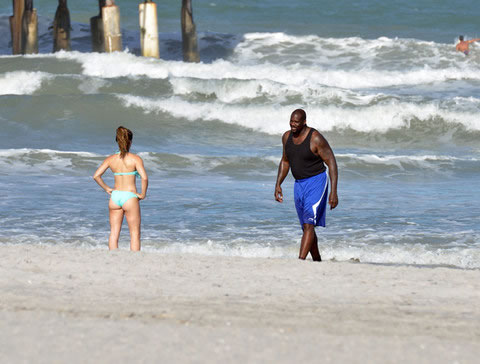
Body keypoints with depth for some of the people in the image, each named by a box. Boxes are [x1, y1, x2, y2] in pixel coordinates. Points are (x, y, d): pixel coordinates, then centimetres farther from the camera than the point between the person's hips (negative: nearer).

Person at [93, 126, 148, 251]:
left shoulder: (111, 159, 1)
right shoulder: (135, 159, -9)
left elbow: (96, 176, -4)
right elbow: (144, 178, -20)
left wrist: (106, 188, 7)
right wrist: (143, 194, -6)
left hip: (115, 196, 4)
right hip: (130, 197, -4)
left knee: (114, 233, 9)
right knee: (135, 234, 6)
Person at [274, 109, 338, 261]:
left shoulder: (316, 139, -19)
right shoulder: (287, 137, 2)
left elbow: (331, 163, -16)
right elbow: (285, 162, 17)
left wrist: (333, 191, -21)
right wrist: (278, 185, 9)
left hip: (316, 183, -7)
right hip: (299, 184, 7)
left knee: (309, 224, -18)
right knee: (306, 226, 13)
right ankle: (317, 261, 25)